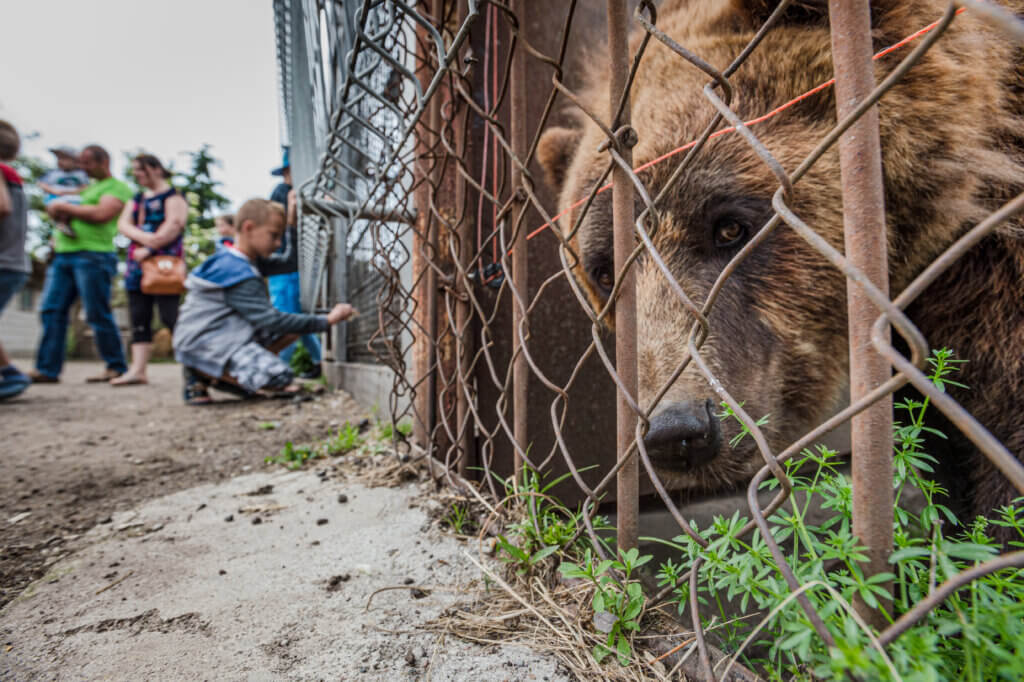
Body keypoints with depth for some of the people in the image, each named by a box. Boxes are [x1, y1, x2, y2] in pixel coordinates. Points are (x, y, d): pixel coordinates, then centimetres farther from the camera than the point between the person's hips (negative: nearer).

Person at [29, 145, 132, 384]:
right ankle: (47, 369, 4)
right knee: (51, 310, 2)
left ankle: (116, 367, 3)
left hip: (93, 255, -8)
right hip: (64, 255, 8)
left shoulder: (117, 187, 1)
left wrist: (65, 207, -5)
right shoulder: (87, 187, 27)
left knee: (98, 314, -6)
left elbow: (101, 214, -15)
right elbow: (57, 206, 32)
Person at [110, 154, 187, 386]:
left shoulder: (173, 197, 1)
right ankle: (138, 370, 4)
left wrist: (148, 249, -14)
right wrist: (143, 236, -11)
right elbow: (123, 224, 9)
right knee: (139, 319, 3)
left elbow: (173, 226, -12)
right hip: (137, 264, 8)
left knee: (171, 317, -12)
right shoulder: (136, 200, 23)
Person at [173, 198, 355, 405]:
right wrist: (326, 321, -23)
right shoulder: (237, 274, -22)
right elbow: (271, 321, -24)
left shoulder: (229, 260, 10)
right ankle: (201, 375, -6)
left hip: (227, 335, 11)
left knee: (290, 331, 2)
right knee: (280, 378, -25)